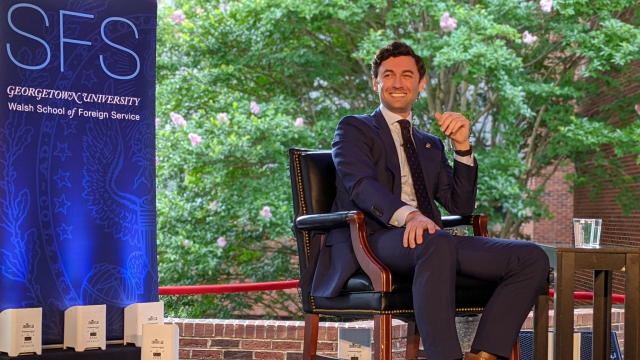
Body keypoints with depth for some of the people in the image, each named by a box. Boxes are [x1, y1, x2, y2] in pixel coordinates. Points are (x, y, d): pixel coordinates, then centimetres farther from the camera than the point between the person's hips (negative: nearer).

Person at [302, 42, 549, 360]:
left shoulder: (431, 145, 29)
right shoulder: (354, 128, 13)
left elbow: (461, 207, 19)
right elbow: (361, 186, -8)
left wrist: (462, 146, 6)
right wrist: (408, 214, -28)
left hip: (429, 238, 6)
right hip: (373, 237, -6)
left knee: (532, 258, -15)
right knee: (437, 244, -41)